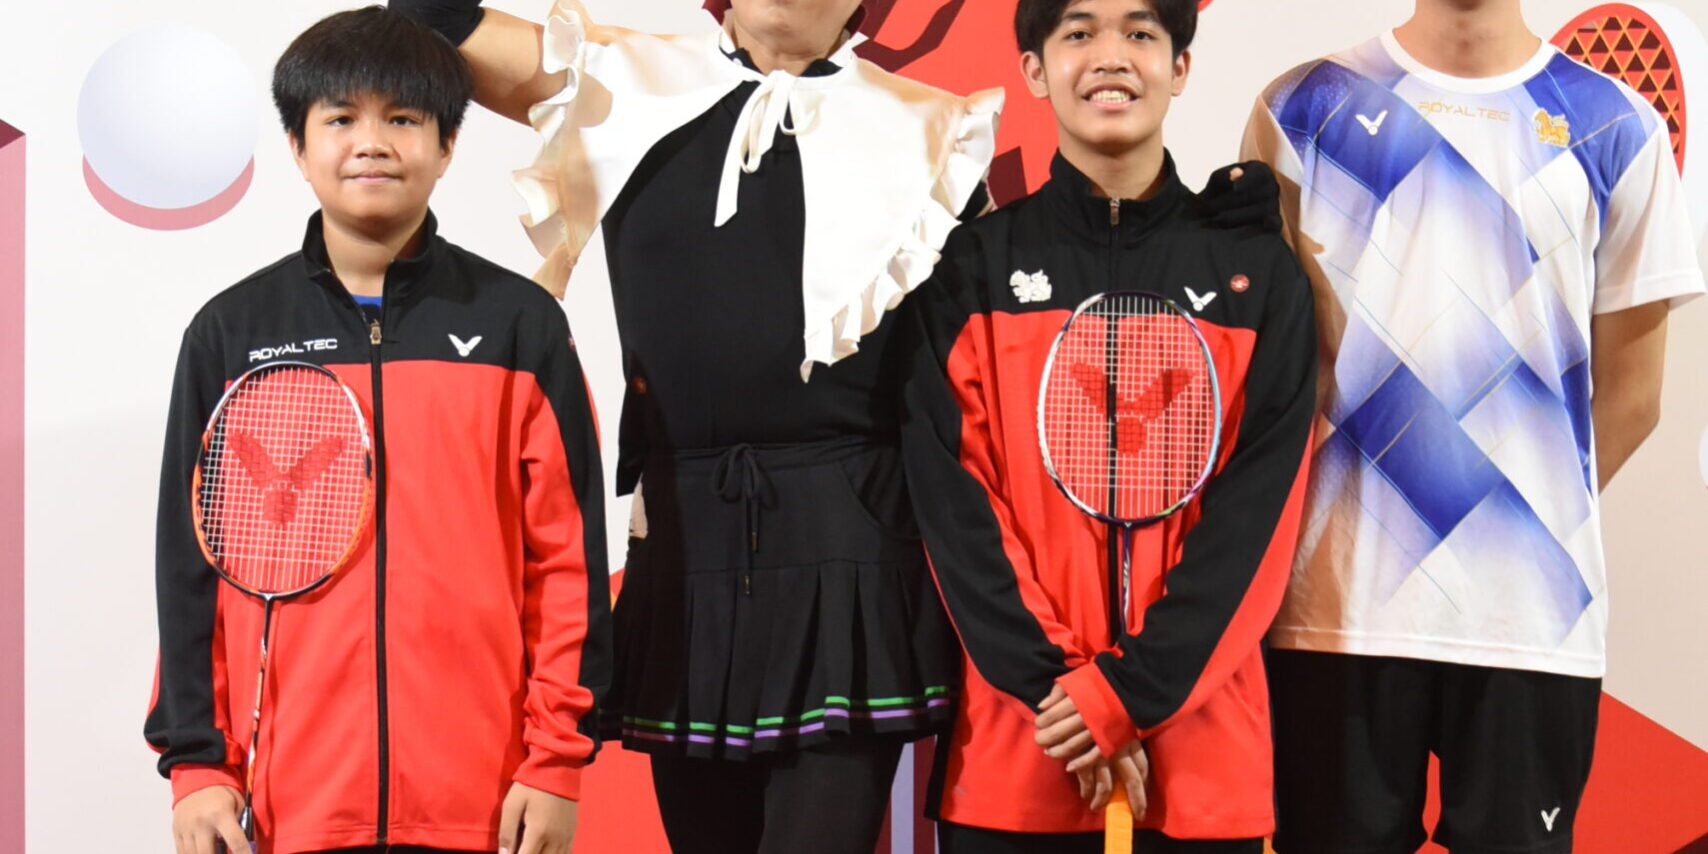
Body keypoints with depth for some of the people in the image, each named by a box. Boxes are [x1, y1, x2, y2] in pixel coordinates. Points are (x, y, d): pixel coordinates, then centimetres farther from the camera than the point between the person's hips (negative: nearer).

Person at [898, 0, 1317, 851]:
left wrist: (1131, 689, -12)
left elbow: (1259, 510, -3)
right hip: (1012, 735, 0)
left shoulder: (1257, 271, 4)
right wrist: (1053, 687, -12)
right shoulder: (970, 266, 4)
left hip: (1198, 736, 0)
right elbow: (952, 501, -2)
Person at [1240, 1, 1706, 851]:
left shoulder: (1614, 128, 6)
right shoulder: (1302, 110, 5)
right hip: (1339, 600, 0)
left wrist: (1531, 521, 5)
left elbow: (1628, 391, 9)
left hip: (1536, 609, 0)